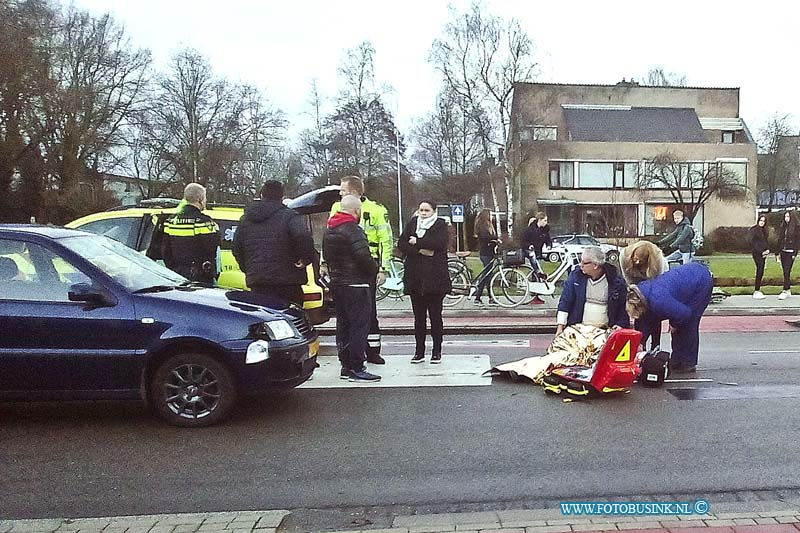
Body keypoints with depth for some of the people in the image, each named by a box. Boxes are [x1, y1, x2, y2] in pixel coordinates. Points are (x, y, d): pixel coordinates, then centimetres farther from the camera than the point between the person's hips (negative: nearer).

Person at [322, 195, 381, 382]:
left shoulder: (328, 231, 15)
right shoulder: (353, 230, -16)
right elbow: (364, 258, -21)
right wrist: (374, 269, -4)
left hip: (336, 283, 9)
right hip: (355, 284, -9)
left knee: (343, 325, 13)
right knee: (359, 325, -5)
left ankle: (346, 366, 18)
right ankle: (356, 368, -5)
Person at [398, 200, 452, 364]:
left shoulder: (440, 225, 3)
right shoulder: (412, 224, 12)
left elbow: (440, 242, -17)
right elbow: (401, 244, 1)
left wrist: (417, 242, -10)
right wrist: (420, 250, -13)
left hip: (435, 278, -3)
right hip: (415, 278, 3)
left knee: (435, 315, 3)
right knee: (418, 316, 8)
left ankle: (437, 351, 12)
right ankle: (419, 351, 17)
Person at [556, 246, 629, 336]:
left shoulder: (617, 282, -3)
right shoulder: (575, 275, 2)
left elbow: (623, 309, 3)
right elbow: (565, 302, 3)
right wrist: (560, 326, -3)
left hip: (605, 331, -1)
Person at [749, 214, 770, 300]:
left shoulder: (764, 230, 16)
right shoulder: (754, 230, -6)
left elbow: (765, 241, 22)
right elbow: (752, 242, -11)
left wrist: (767, 249, 4)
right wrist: (761, 252, -12)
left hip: (763, 253, 8)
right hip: (756, 253, -8)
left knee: (761, 272, 6)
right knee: (759, 271, -12)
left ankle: (757, 291, 9)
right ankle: (756, 291, -10)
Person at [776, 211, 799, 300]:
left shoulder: (795, 228, -5)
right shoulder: (782, 227, 12)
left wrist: (794, 253, -11)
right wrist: (778, 253, 11)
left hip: (790, 253, -6)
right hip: (783, 252, 6)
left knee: (786, 272, -11)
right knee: (786, 272, 9)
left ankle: (785, 291, -12)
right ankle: (789, 290, 15)